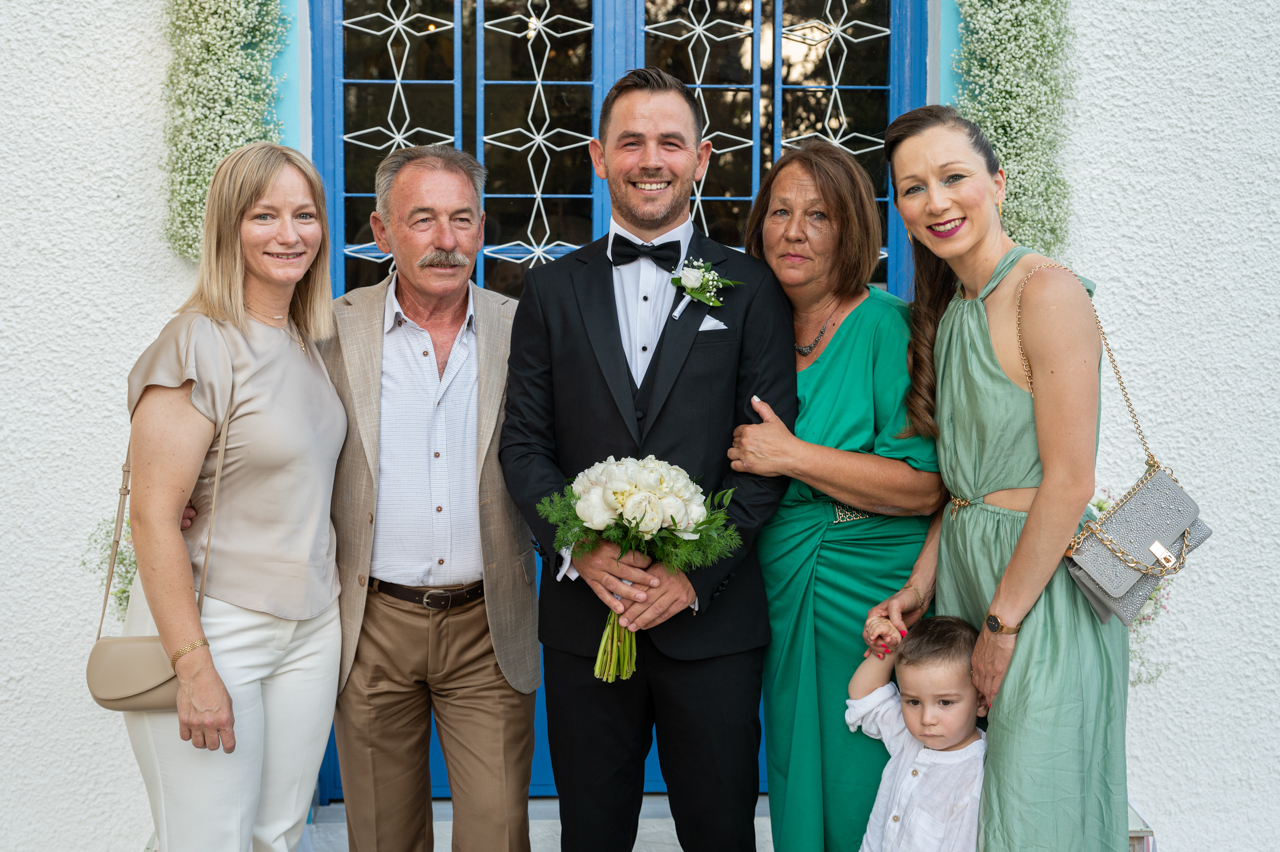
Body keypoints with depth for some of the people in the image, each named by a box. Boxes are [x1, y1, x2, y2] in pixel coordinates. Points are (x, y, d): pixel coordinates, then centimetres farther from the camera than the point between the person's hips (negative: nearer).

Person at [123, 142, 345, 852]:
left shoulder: (309, 341, 8)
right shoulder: (199, 345, -15)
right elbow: (153, 516, -18)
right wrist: (193, 667, -19)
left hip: (310, 627, 7)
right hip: (211, 628, -7)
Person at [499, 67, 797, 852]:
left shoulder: (753, 290, 3)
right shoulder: (553, 290, 8)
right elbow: (525, 442, 3)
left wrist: (693, 573, -13)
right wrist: (584, 551, -12)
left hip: (712, 616, -1)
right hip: (584, 612, 2)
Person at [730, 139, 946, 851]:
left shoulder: (886, 325, -12)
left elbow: (927, 487, -20)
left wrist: (793, 457, -21)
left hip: (873, 599, -5)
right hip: (782, 596, 6)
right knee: (797, 786, 16)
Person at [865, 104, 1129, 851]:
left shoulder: (1048, 293, -16)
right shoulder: (947, 311, 10)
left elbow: (1069, 484, -19)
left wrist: (1003, 623, -15)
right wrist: (918, 588, 1)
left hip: (1041, 585, -8)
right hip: (963, 571, 8)